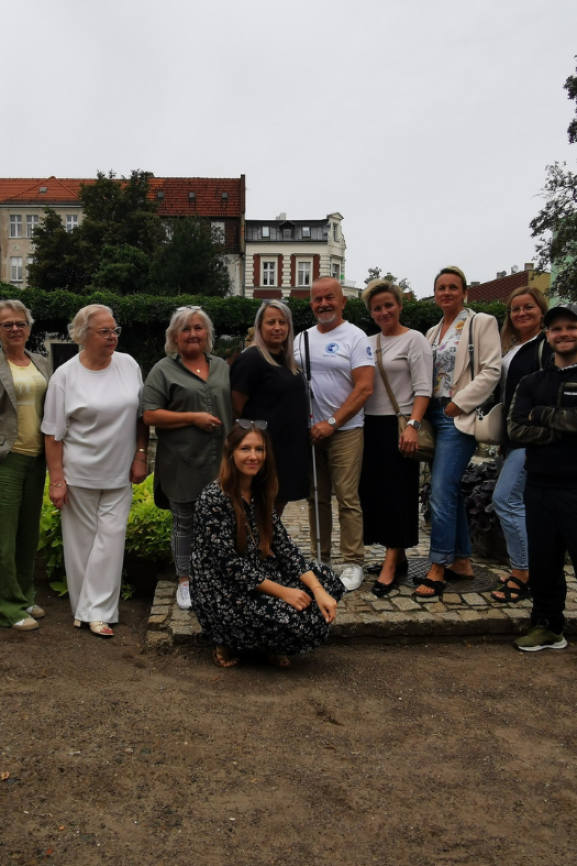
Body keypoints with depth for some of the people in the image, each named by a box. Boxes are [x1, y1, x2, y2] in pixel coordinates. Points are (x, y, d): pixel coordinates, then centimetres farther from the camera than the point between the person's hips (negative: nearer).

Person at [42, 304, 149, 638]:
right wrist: (57, 480, -8)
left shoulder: (129, 365, 0)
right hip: (79, 474, -2)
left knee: (111, 538, 1)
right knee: (81, 540, 7)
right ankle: (83, 606, 24)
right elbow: (54, 433, -5)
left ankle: (97, 611, 10)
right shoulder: (66, 375, -7)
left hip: (119, 473, 2)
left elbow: (141, 415, 8)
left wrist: (140, 456, 2)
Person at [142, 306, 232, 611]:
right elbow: (150, 415, -10)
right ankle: (185, 580, 24)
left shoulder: (222, 367, 12)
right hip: (183, 465, -3)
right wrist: (193, 418, -15)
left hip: (220, 462, 4)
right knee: (185, 523, 9)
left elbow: (236, 406, 18)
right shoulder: (164, 370, -2)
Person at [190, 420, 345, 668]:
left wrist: (318, 589, -12)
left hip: (259, 576, 8)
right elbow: (229, 564, -21)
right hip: (222, 592, -8)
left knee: (326, 582, -4)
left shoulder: (260, 492, 5)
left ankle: (268, 645, 11)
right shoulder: (213, 498, -19)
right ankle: (228, 642, 3)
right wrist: (282, 592, -21)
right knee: (297, 618, -24)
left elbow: (283, 546, 0)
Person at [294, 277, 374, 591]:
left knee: (347, 498, -5)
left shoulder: (355, 337, -4)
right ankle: (320, 558, 22)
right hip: (309, 431, 5)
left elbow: (364, 388, -12)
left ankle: (353, 563, 6)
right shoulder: (302, 339, 13)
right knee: (316, 498, 11)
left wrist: (331, 422, -15)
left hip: (344, 430, -5)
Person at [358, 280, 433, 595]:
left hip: (398, 425, -7)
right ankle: (398, 557, 19)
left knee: (397, 492, -5)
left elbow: (423, 389, -11)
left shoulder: (414, 340, -3)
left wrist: (412, 425, -22)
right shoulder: (369, 343, 14)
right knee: (374, 490, 8)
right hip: (372, 425, 7)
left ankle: (390, 565, -1)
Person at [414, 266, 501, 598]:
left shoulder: (481, 323, -2)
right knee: (451, 491, 11)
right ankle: (462, 560, 21)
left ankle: (438, 569, -5)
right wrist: (421, 415, 4)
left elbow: (491, 371, -10)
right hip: (435, 416, 7)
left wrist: (459, 403, -15)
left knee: (441, 492, -13)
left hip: (459, 418, -7)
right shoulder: (433, 332, 18)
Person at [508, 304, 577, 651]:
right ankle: (547, 626, 29)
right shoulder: (532, 383, 11)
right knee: (543, 561, 13)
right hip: (540, 487, 4)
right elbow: (517, 431, -3)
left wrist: (543, 415, -8)